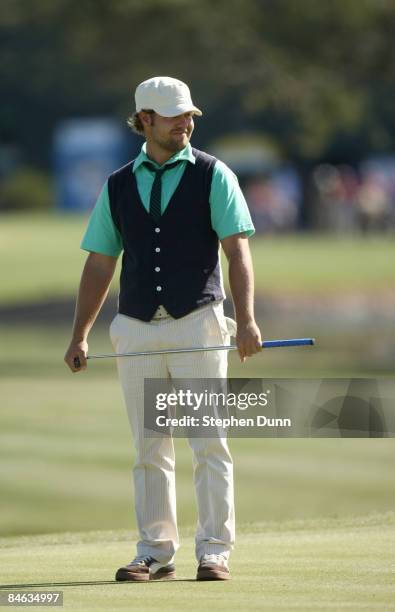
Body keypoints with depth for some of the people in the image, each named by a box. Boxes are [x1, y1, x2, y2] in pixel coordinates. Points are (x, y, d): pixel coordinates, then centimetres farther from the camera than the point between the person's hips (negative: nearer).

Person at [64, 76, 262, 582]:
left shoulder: (212, 176, 3)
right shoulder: (118, 186, 11)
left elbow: (237, 251, -5)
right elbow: (100, 264, 14)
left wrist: (246, 319, -18)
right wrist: (79, 336, 7)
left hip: (197, 323, -3)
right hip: (136, 329, 3)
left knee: (209, 444, -5)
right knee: (149, 450, 4)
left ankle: (214, 551, -2)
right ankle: (155, 553, 10)